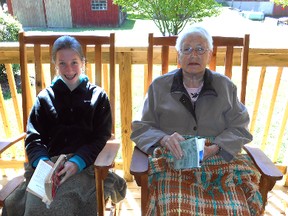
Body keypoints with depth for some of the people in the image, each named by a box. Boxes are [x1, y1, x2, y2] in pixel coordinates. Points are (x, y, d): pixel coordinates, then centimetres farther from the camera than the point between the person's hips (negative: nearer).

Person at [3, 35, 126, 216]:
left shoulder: (98, 96, 9)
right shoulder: (45, 97, 14)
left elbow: (101, 137, 2)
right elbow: (33, 137, 8)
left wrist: (77, 162, -16)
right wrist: (42, 161, -15)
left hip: (84, 165, -1)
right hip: (48, 164, 2)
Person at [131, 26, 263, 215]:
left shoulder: (225, 86, 11)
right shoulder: (160, 86, 9)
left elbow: (239, 128, 10)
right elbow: (141, 128, 9)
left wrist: (213, 148, -9)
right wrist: (164, 139, -13)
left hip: (219, 159, 2)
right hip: (172, 161, -1)